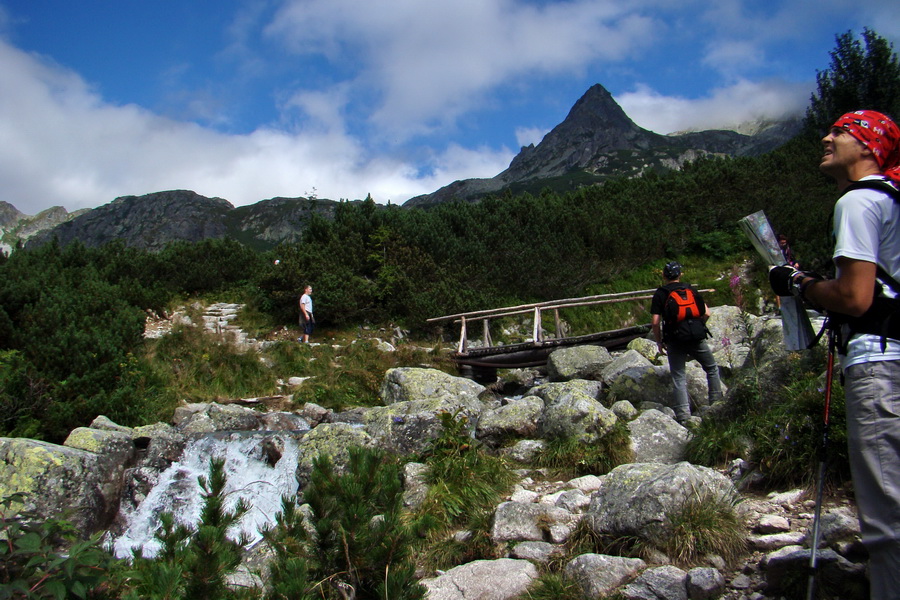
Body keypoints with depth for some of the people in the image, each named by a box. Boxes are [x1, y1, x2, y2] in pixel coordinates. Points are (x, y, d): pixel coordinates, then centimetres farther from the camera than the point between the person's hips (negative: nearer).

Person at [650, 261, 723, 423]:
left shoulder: (660, 294, 0)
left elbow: (655, 322, -8)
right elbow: (706, 313, 2)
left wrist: (659, 342, 3)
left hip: (674, 341, -1)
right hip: (697, 338, 2)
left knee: (679, 378, 3)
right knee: (712, 369, 21)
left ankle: (683, 413, -5)